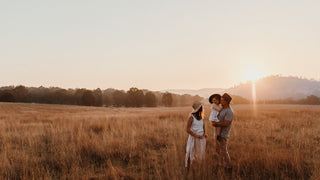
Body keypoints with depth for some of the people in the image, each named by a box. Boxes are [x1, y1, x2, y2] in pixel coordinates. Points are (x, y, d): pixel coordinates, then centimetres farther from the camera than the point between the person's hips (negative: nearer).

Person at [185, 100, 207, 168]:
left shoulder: (201, 117, 7)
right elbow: (188, 130, -13)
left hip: (201, 138, 6)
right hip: (193, 138, -6)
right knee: (190, 153, -2)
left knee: (200, 154, 7)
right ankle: (188, 169, 8)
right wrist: (196, 135, -20)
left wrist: (204, 133, -2)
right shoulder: (191, 117, -12)